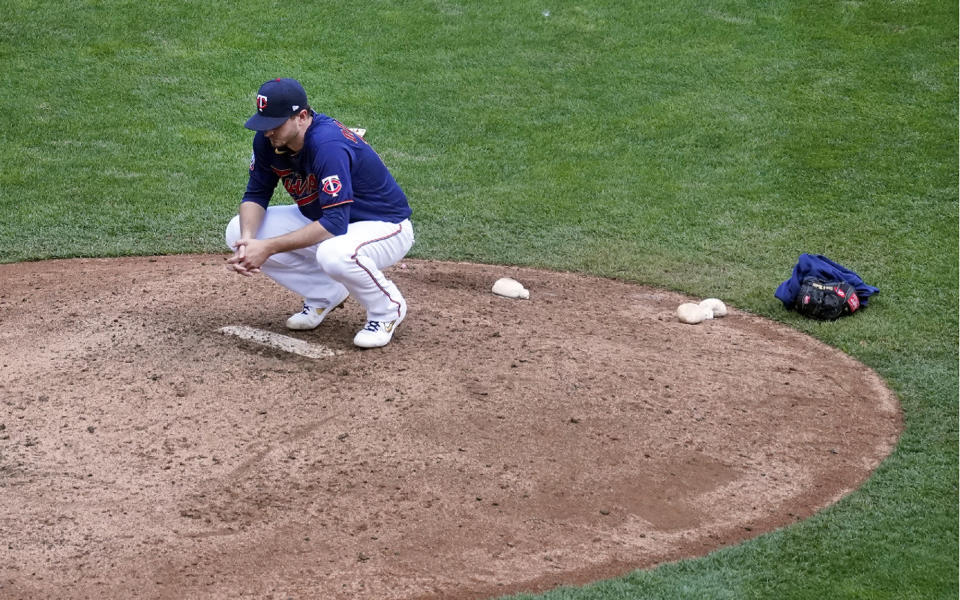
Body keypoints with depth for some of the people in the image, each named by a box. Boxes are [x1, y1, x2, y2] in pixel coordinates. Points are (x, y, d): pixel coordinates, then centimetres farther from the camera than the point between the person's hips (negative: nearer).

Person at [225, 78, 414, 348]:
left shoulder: (328, 145, -35)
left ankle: (388, 308, -8)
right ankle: (325, 295, 9)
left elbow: (335, 224, -38)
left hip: (386, 226, -8)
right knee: (238, 231, -7)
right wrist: (248, 239, -24)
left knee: (335, 253, -42)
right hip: (320, 219, 8)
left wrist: (268, 247, -39)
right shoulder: (267, 141, -12)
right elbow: (256, 195, -2)